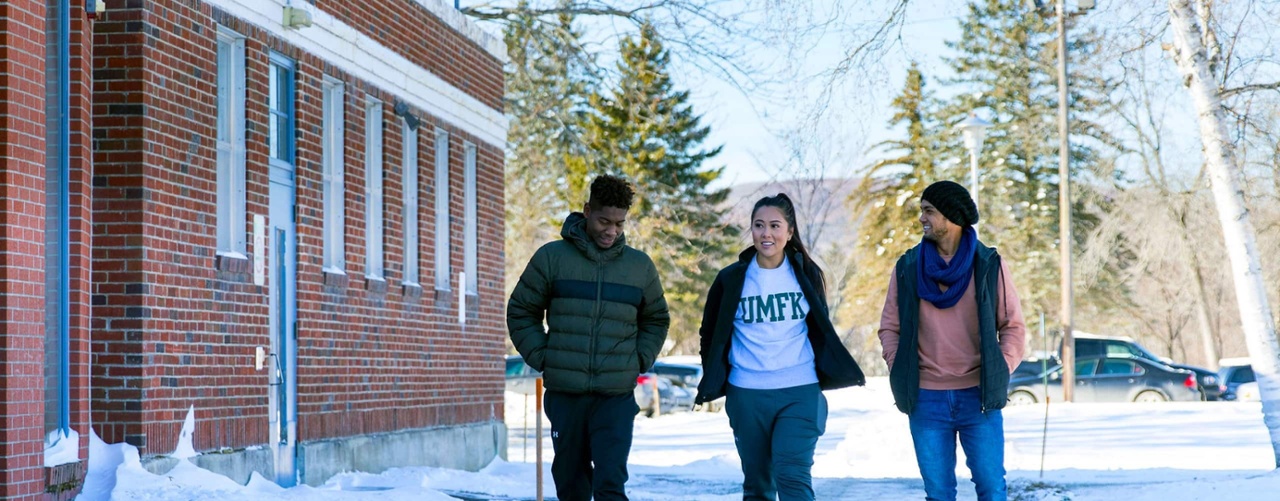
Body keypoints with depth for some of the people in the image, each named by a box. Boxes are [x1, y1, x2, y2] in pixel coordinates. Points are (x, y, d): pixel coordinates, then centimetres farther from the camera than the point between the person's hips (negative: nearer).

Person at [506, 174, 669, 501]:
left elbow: (656, 320, 18)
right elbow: (521, 312, 7)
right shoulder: (552, 257, 0)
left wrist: (639, 363, 4)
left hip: (617, 397, 0)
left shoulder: (640, 265, 6)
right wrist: (542, 358, -3)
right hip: (564, 394, 0)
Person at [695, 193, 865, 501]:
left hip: (799, 393, -1)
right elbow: (712, 335, 11)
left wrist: (835, 371, 7)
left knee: (793, 476, -14)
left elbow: (821, 329, 15)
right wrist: (715, 381, 5)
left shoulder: (806, 274, 3)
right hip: (747, 395, 1)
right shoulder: (732, 279, 1)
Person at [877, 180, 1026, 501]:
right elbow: (890, 327, 8)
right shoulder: (907, 267, 4)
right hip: (926, 400, 1)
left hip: (979, 396, -1)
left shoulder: (990, 264, 1)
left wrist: (999, 372, -9)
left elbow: (1013, 326, 4)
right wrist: (900, 374, -4)